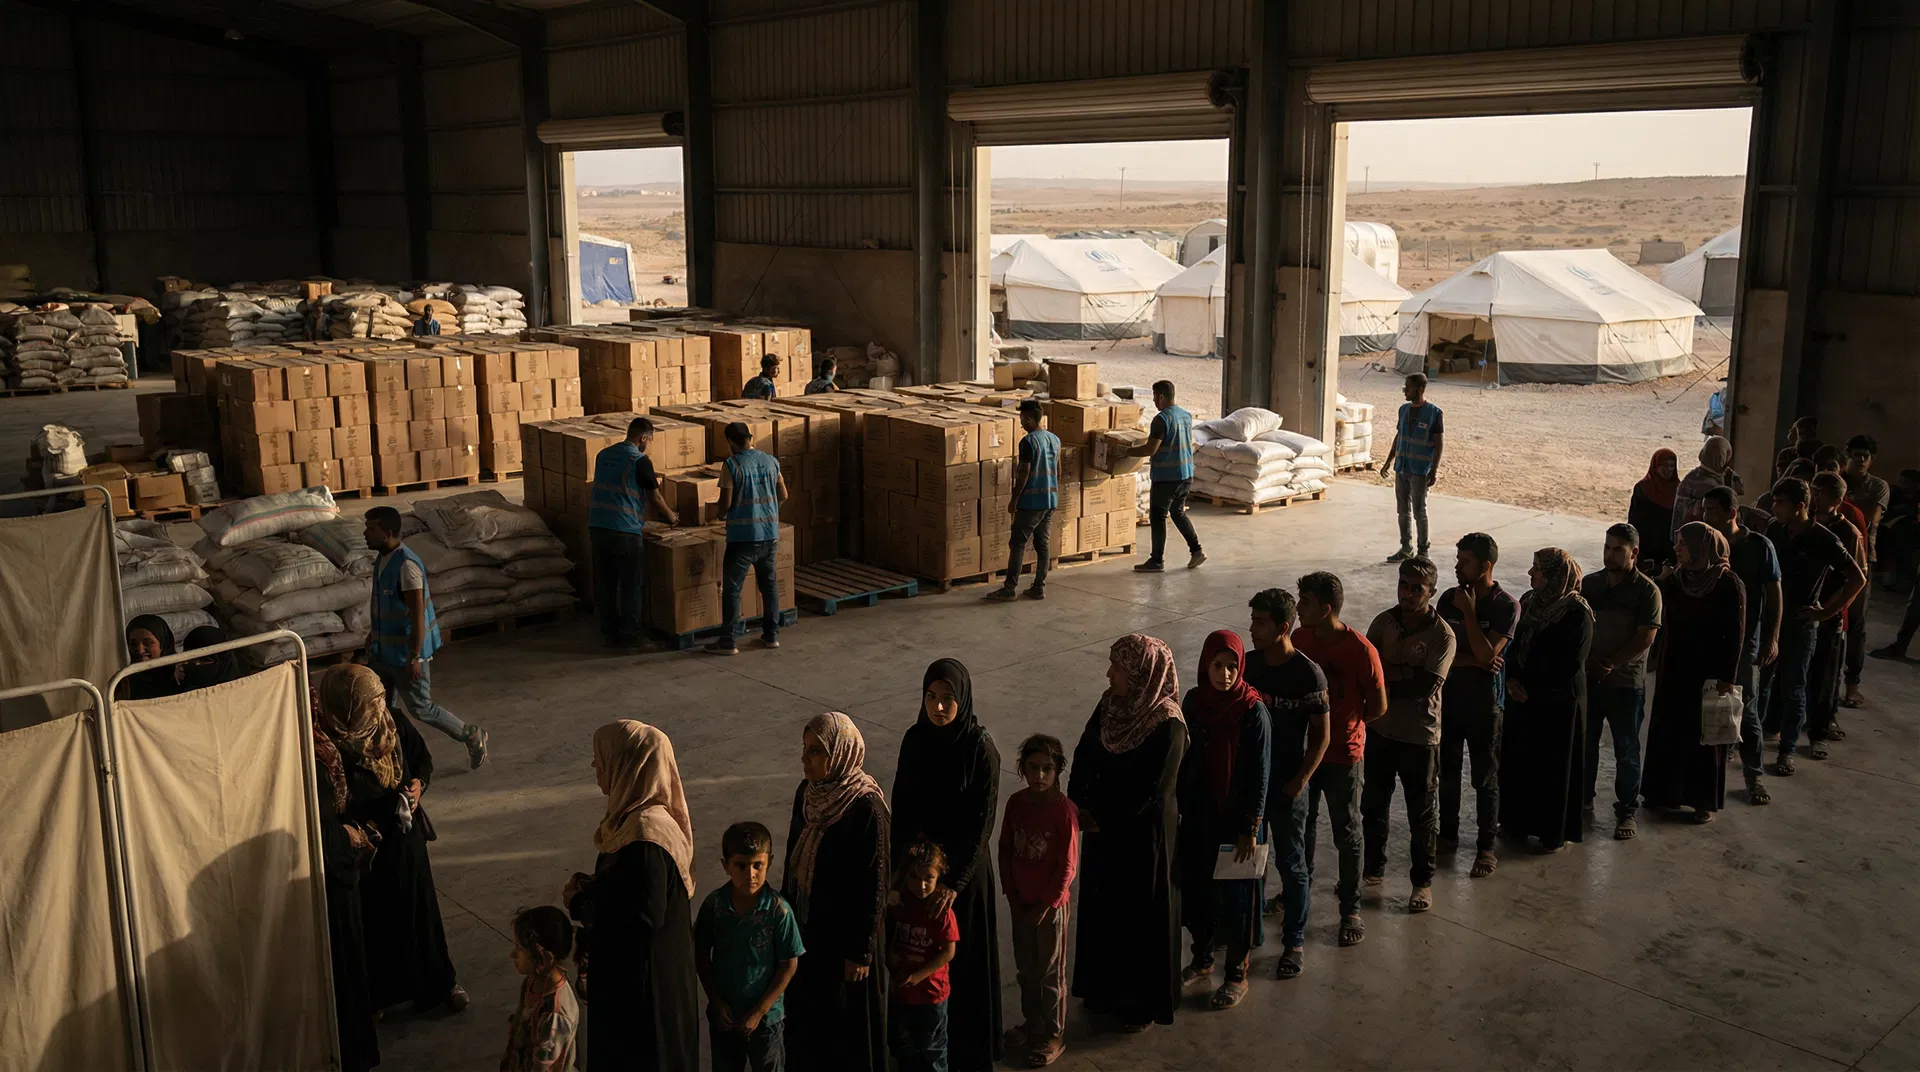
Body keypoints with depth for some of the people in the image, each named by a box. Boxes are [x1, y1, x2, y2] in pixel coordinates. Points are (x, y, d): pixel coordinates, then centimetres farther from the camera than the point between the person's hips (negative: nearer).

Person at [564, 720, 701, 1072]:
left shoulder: (644, 837, -29)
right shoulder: (639, 816, 0)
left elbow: (643, 920, -29)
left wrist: (580, 903, -16)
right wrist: (593, 888, -3)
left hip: (643, 979, -9)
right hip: (630, 968, 9)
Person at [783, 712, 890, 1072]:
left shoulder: (866, 808, -24)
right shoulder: (807, 792, -4)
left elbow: (875, 885, -18)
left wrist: (862, 951, -14)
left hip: (845, 933, -6)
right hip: (805, 928, 6)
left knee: (847, 1026, 10)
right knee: (805, 1018, 19)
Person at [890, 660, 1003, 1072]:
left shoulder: (981, 749, -19)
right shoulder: (914, 739, -4)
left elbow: (982, 824, -17)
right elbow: (901, 806, 4)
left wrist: (955, 881, -20)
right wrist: (901, 863, 2)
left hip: (963, 867, -4)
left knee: (962, 957, 8)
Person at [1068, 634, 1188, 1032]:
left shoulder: (1168, 726, -25)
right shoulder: (1109, 704, -5)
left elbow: (1153, 793, -22)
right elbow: (1084, 756, 4)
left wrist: (1102, 819, -14)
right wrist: (1078, 806, -9)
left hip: (1143, 837, -6)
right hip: (1103, 830, 7)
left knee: (1143, 918, 11)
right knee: (1101, 909, 20)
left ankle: (1144, 1002, 30)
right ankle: (1107, 987, 41)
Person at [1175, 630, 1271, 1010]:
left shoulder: (1253, 711, -17)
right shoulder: (1193, 701, -4)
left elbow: (1260, 774, -14)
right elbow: (1183, 758, 6)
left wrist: (1250, 828, -13)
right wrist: (1178, 807, 9)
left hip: (1236, 817, -5)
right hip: (1197, 813, 5)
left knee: (1236, 895, 8)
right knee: (1196, 887, 17)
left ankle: (1237, 975, 26)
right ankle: (1202, 961, 38)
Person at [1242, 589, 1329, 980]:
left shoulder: (1308, 675, -17)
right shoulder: (1250, 665, -1)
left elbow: (1321, 735, -11)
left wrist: (1300, 781, -15)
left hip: (1287, 784, -5)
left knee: (1290, 863, 6)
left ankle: (1295, 943, 19)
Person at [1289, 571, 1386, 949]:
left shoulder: (1360, 650, -22)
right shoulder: (1299, 638, -6)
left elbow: (1378, 706, -13)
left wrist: (1341, 723, -2)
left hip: (1343, 754, -5)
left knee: (1347, 835, 9)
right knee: (1302, 825, 20)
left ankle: (1351, 910, 22)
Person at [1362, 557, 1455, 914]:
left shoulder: (1442, 636, -15)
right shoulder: (1384, 621, -2)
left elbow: (1425, 687, -22)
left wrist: (1386, 675, -15)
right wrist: (1405, 673, -22)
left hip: (1420, 735, -4)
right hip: (1380, 728, 4)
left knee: (1422, 813, 9)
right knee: (1373, 803, 18)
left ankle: (1422, 881, 26)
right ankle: (1374, 867, 36)